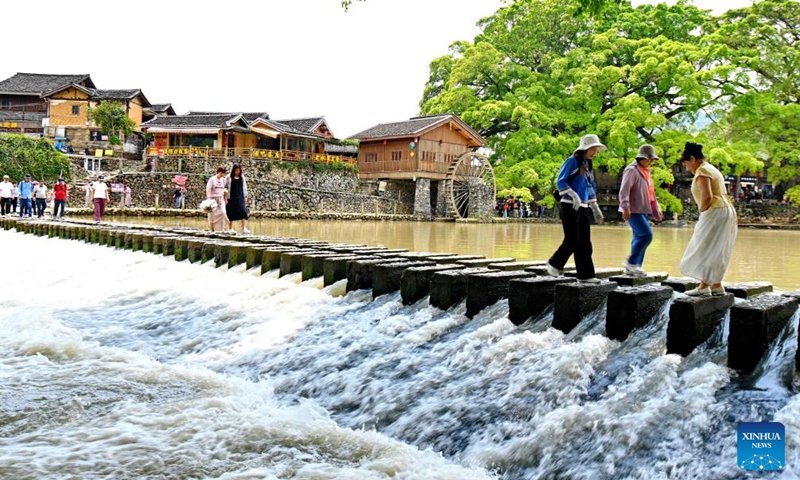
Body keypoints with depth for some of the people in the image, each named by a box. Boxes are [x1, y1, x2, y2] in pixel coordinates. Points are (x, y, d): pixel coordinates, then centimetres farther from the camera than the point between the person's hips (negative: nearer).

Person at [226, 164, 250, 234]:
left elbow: (244, 186, 15)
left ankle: (244, 228, -14)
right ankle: (230, 229, 14)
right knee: (231, 213, 4)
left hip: (240, 197, 3)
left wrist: (245, 196, 12)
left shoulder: (242, 177, 8)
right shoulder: (229, 177, -4)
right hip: (231, 198, -3)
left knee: (243, 211, -10)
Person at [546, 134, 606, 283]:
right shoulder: (572, 161, -5)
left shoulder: (588, 165, 17)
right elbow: (560, 181, -12)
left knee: (585, 243, 3)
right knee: (572, 240, -9)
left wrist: (595, 208, 18)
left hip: (583, 208, 7)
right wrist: (574, 195, -23)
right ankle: (554, 264, 11)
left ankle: (586, 275, 5)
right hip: (570, 206, -7)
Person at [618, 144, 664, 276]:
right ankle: (631, 262, -10)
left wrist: (656, 210, 25)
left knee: (639, 237, 7)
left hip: (643, 210, 9)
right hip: (634, 211, -9)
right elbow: (624, 190, -19)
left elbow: (651, 192, 27)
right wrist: (625, 208, -28)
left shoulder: (645, 171, 20)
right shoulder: (632, 170, -10)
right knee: (646, 235, -17)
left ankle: (633, 267, 12)